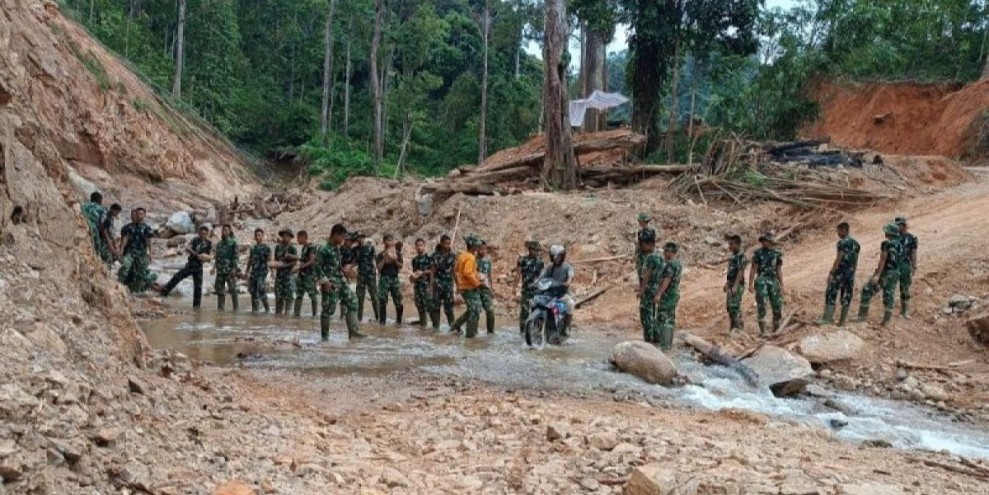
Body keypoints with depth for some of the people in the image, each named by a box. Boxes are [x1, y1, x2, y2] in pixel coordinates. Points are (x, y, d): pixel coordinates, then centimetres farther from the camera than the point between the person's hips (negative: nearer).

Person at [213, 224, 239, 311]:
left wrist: (234, 268, -17)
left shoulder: (233, 242, -3)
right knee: (219, 288, 7)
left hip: (230, 269, -6)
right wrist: (214, 266, 12)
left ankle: (235, 308, -3)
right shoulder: (219, 243, 15)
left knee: (232, 289, -7)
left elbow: (235, 256, -9)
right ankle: (220, 307, 13)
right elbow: (217, 256, 20)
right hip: (220, 269, 6)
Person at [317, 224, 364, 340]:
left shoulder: (337, 248, 12)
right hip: (330, 283, -9)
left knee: (352, 302, 4)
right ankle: (325, 336, 6)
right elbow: (317, 266, -16)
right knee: (328, 308, -4)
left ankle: (353, 330, 5)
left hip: (341, 280, 9)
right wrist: (324, 281, -20)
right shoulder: (324, 249, -14)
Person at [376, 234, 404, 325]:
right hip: (384, 278, -2)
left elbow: (400, 267, 5)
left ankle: (399, 321, 13)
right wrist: (385, 258, -16)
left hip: (395, 278, 3)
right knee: (382, 301, -5)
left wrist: (395, 260, -12)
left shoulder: (397, 253, 8)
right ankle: (382, 321, 1)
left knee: (398, 301, 2)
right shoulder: (381, 254, 1)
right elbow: (378, 267, -9)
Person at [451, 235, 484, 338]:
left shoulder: (462, 256, 11)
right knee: (474, 311, 1)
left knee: (471, 310, 19)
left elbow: (456, 270, 18)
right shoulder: (470, 258, -18)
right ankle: (471, 334, 7)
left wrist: (459, 282, 22)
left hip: (464, 287, 9)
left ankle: (455, 326, 19)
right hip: (471, 288, -9)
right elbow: (468, 273, -28)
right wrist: (477, 283, -18)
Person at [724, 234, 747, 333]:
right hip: (731, 285, 10)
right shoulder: (733, 255, 15)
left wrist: (735, 286, -25)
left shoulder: (741, 256, -14)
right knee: (729, 307, 12)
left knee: (735, 307, -11)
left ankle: (739, 328, -8)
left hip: (737, 285, -10)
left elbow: (741, 272, -21)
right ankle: (732, 327, 19)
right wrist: (727, 283, 23)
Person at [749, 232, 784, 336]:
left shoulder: (777, 253, 8)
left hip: (774, 281, 3)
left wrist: (781, 285, 5)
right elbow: (753, 269, -2)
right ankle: (762, 331, -6)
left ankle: (775, 330, 20)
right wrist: (750, 284, -8)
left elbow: (779, 270, 10)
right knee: (762, 306, -8)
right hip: (761, 281, -3)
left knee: (777, 306, 3)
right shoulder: (758, 253, 0)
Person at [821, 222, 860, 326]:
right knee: (846, 297, 8)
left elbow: (838, 259, -17)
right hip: (850, 273, 8)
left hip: (840, 272, -8)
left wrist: (831, 273, -17)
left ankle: (828, 319, -9)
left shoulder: (842, 242, -12)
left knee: (831, 294, -4)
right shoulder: (856, 243, 13)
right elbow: (856, 262, 16)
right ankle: (842, 321, 10)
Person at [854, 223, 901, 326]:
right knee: (889, 295, 10)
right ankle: (886, 320, 11)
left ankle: (863, 314, -2)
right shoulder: (899, 245, 10)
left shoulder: (886, 244, -13)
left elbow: (883, 260, -18)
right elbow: (897, 260, 14)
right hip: (895, 272, 8)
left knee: (867, 291, 0)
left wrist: (877, 275, -19)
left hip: (885, 272, -7)